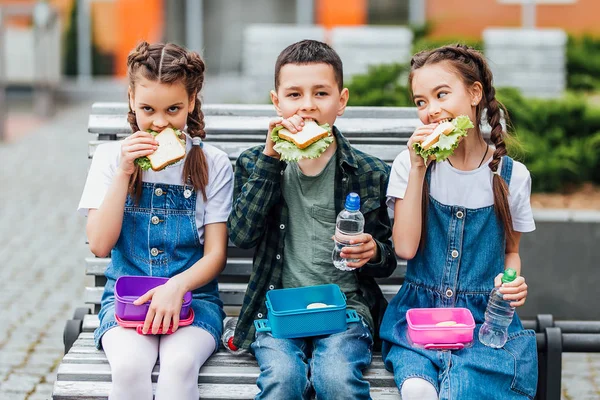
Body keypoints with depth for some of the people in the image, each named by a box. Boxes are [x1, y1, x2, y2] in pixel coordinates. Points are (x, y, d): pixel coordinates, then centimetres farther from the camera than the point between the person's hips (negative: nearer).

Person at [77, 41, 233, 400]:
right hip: (126, 295, 1)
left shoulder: (213, 164, 2)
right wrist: (124, 173, -12)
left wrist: (177, 286, -20)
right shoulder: (111, 157, 5)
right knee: (129, 365, -32)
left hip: (191, 294, 0)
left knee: (180, 364, -34)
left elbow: (216, 253, 0)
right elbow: (100, 245, -4)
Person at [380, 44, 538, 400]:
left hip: (485, 317, 0)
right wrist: (418, 169, -12)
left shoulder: (511, 175, 2)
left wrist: (513, 283, -7)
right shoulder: (409, 165, 1)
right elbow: (405, 248, -10)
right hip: (420, 312, 0)